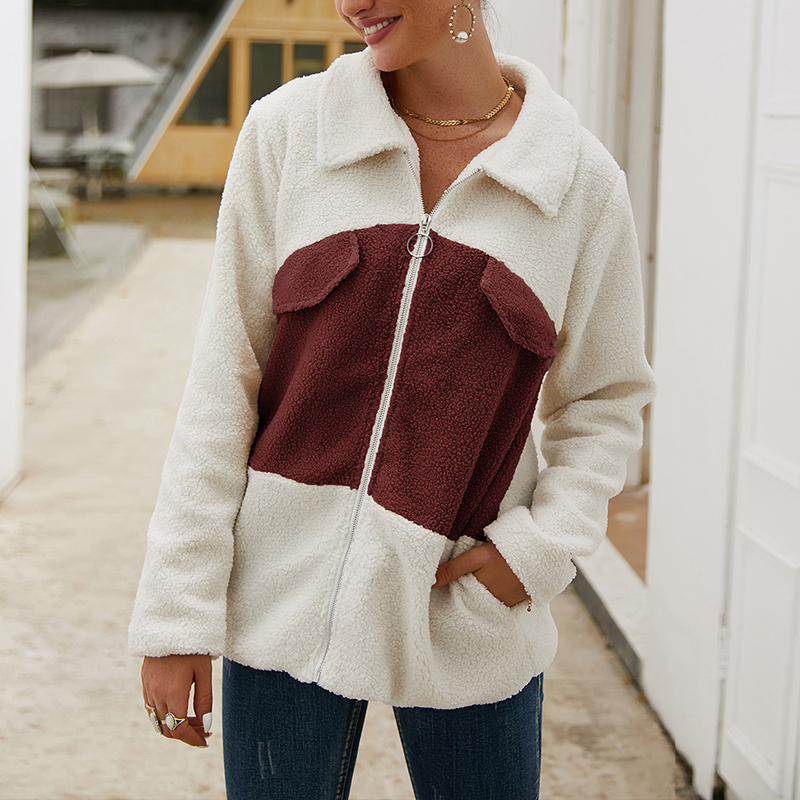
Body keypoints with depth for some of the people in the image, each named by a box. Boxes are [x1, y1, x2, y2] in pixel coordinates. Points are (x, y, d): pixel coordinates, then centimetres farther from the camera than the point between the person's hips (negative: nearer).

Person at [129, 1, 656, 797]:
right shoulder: (289, 129, -2)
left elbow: (602, 402, 10)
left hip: (467, 615, 0)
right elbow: (223, 381, -2)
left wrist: (544, 545, -8)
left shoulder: (582, 181, -2)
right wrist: (177, 612, -5)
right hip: (286, 603, 0)